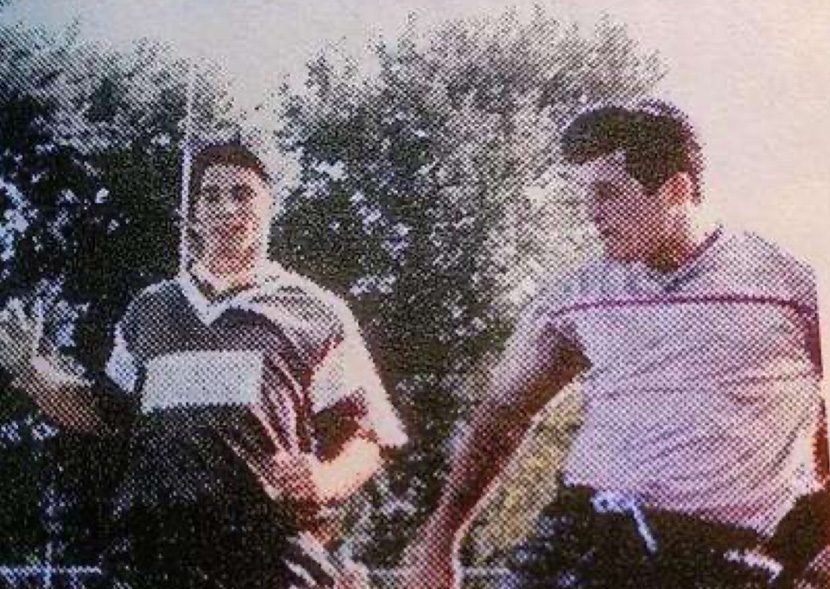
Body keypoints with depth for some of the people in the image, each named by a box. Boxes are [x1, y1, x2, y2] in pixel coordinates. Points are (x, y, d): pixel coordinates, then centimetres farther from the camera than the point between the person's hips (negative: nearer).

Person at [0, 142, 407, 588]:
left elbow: (368, 435, 7)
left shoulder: (316, 314, 10)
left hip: (270, 551, -3)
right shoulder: (148, 311, 22)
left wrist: (326, 481, -13)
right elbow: (105, 413, 29)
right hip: (148, 547, 3)